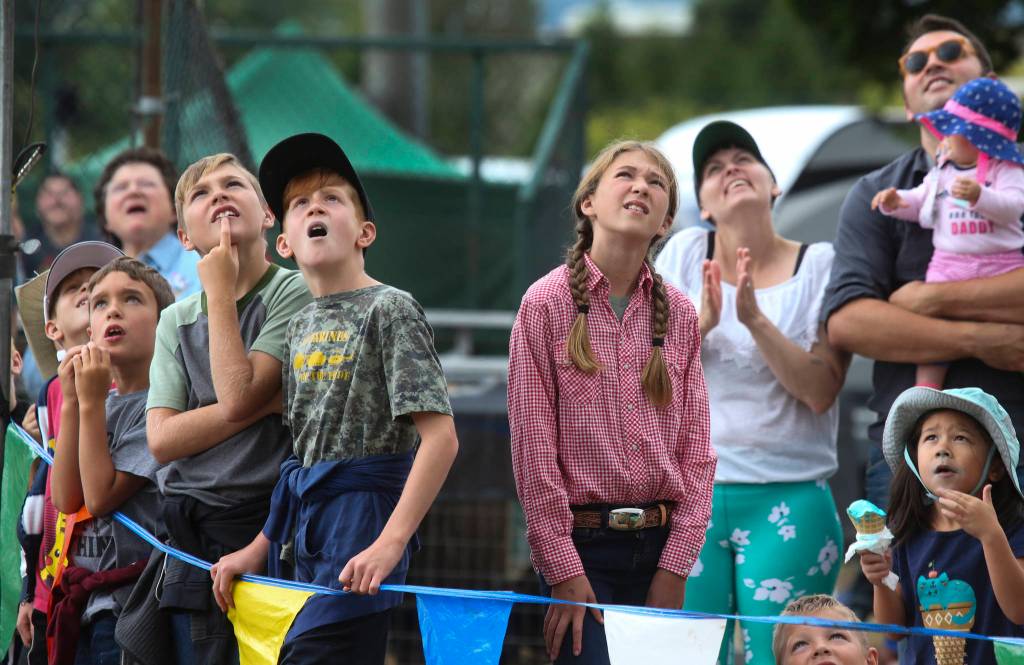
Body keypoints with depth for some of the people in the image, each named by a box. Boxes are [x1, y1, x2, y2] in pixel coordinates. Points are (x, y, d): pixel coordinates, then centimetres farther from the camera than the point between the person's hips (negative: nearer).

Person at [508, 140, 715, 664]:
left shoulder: (678, 313, 9)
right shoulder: (548, 303, -2)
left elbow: (696, 448, 8)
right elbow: (533, 445, -5)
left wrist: (675, 566, -2)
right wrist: (563, 570, -10)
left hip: (658, 546, 4)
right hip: (581, 543, -4)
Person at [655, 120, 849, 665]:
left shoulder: (820, 266, 2)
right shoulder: (686, 253, 7)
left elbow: (820, 391, -8)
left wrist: (755, 320, -18)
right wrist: (702, 321, -12)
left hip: (790, 495, -1)